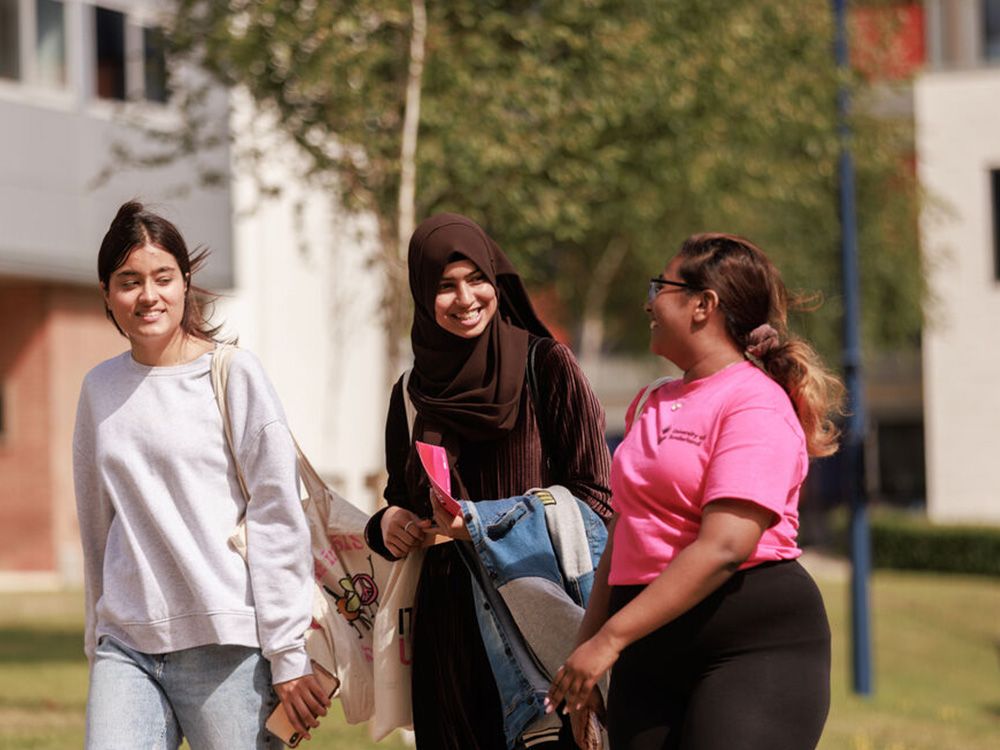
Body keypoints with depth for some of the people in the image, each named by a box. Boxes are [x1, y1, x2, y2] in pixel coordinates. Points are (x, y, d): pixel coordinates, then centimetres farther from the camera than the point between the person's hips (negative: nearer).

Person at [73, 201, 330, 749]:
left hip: (227, 643, -3)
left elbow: (278, 518, -4)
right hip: (127, 646, 3)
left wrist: (287, 654, -8)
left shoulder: (234, 374, -1)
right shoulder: (99, 388, 12)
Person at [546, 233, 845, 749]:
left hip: (753, 647, -8)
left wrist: (611, 638, -21)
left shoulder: (756, 406, -9)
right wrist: (587, 642, 13)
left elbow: (723, 547, -20)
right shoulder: (653, 406, 18)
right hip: (651, 652, 8)